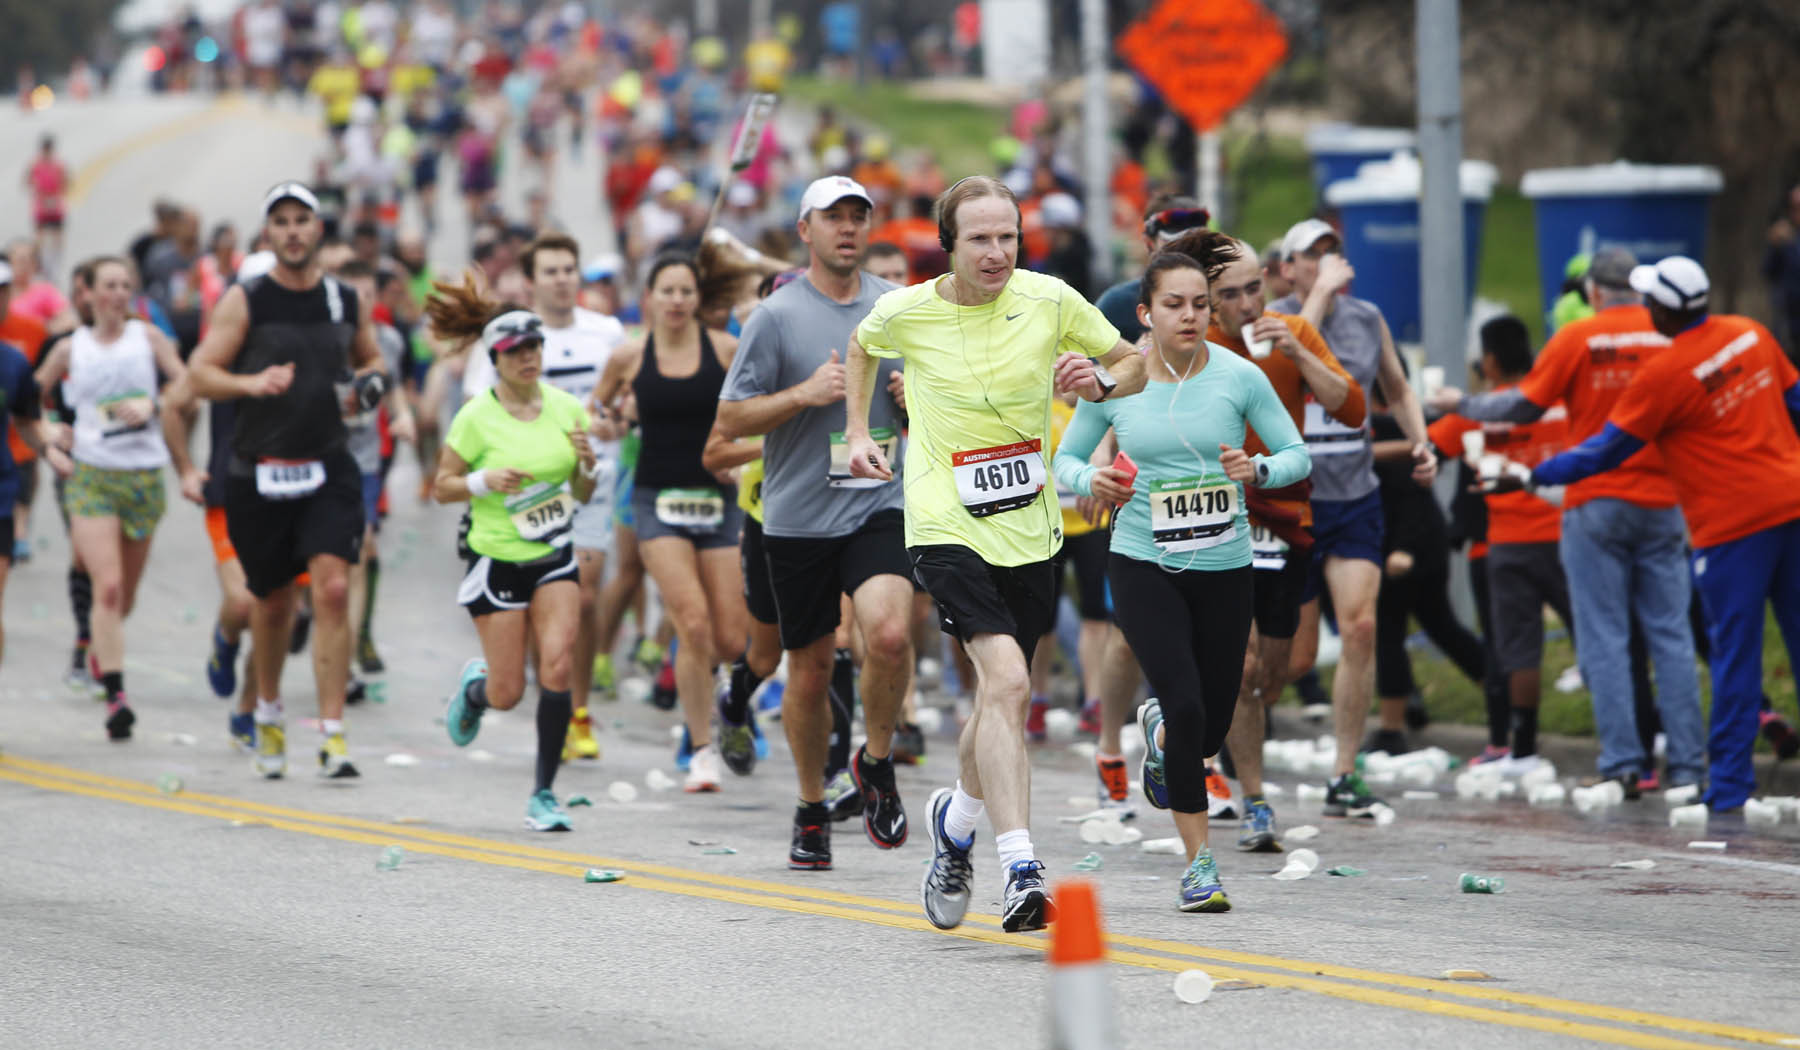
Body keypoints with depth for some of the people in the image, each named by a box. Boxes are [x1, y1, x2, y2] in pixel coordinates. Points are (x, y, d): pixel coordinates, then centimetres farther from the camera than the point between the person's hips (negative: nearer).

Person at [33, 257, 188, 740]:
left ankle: (102, 649, 45)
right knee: (107, 585, -17)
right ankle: (115, 696, -19)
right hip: (90, 477, -2)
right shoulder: (70, 349, 6)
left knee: (126, 592, 12)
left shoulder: (148, 337, 5)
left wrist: (150, 405, -15)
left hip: (144, 477, 2)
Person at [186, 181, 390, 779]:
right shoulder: (244, 302, -2)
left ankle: (332, 735, -16)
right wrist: (252, 382, -22)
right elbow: (201, 375, -4)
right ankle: (267, 713, 37)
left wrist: (366, 384, 1)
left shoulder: (347, 302, 7)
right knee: (272, 602, 10)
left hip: (329, 468, 1)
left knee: (333, 589, -16)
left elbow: (370, 360, 24)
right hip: (258, 473, -1)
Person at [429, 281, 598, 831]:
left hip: (555, 558, 3)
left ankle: (544, 794, -3)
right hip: (498, 560, -2)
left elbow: (583, 494, 10)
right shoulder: (476, 417, -9)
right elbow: (442, 486, -2)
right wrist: (483, 481, -20)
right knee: (507, 693, -1)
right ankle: (473, 686, 38)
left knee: (557, 667, -15)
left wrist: (587, 465, -11)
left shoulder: (566, 408, 2)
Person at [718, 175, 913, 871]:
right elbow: (731, 417, -3)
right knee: (811, 667, 6)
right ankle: (811, 808, 26)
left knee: (888, 633, -23)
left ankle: (876, 762, 2)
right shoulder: (778, 316, -3)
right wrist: (805, 394, -17)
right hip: (799, 518, -1)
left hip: (880, 506, 1)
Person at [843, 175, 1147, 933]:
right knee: (1006, 679, -23)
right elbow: (861, 346, 20)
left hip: (1030, 530, 3)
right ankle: (1020, 871, -28)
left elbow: (1134, 365, 9)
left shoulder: (1049, 301, -2)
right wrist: (858, 434, 12)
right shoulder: (906, 313, -4)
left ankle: (958, 818, 44)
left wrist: (1099, 381, -12)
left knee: (1002, 697, 13)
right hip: (947, 529, -3)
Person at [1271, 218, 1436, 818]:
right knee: (1294, 656, -3)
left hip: (1357, 498, 4)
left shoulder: (1368, 319, 10)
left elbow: (1397, 390, 25)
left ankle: (1344, 777, -7)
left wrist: (1421, 444, 10)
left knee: (1361, 626, -13)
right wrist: (1323, 290, -23)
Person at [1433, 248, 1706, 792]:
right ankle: (1686, 764, 2)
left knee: (1605, 640, 1)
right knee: (1670, 636, 5)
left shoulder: (1577, 338, -5)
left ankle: (1623, 764, -4)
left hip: (1596, 503, -2)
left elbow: (1524, 406, 0)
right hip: (1662, 501, 2)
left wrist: (1463, 404, 15)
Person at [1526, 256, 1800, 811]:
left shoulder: (1664, 374, -14)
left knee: (1734, 652, -1)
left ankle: (1728, 781, 3)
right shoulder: (1749, 334, 5)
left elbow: (1606, 450, -8)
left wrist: (1531, 476, 2)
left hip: (1732, 524, -6)